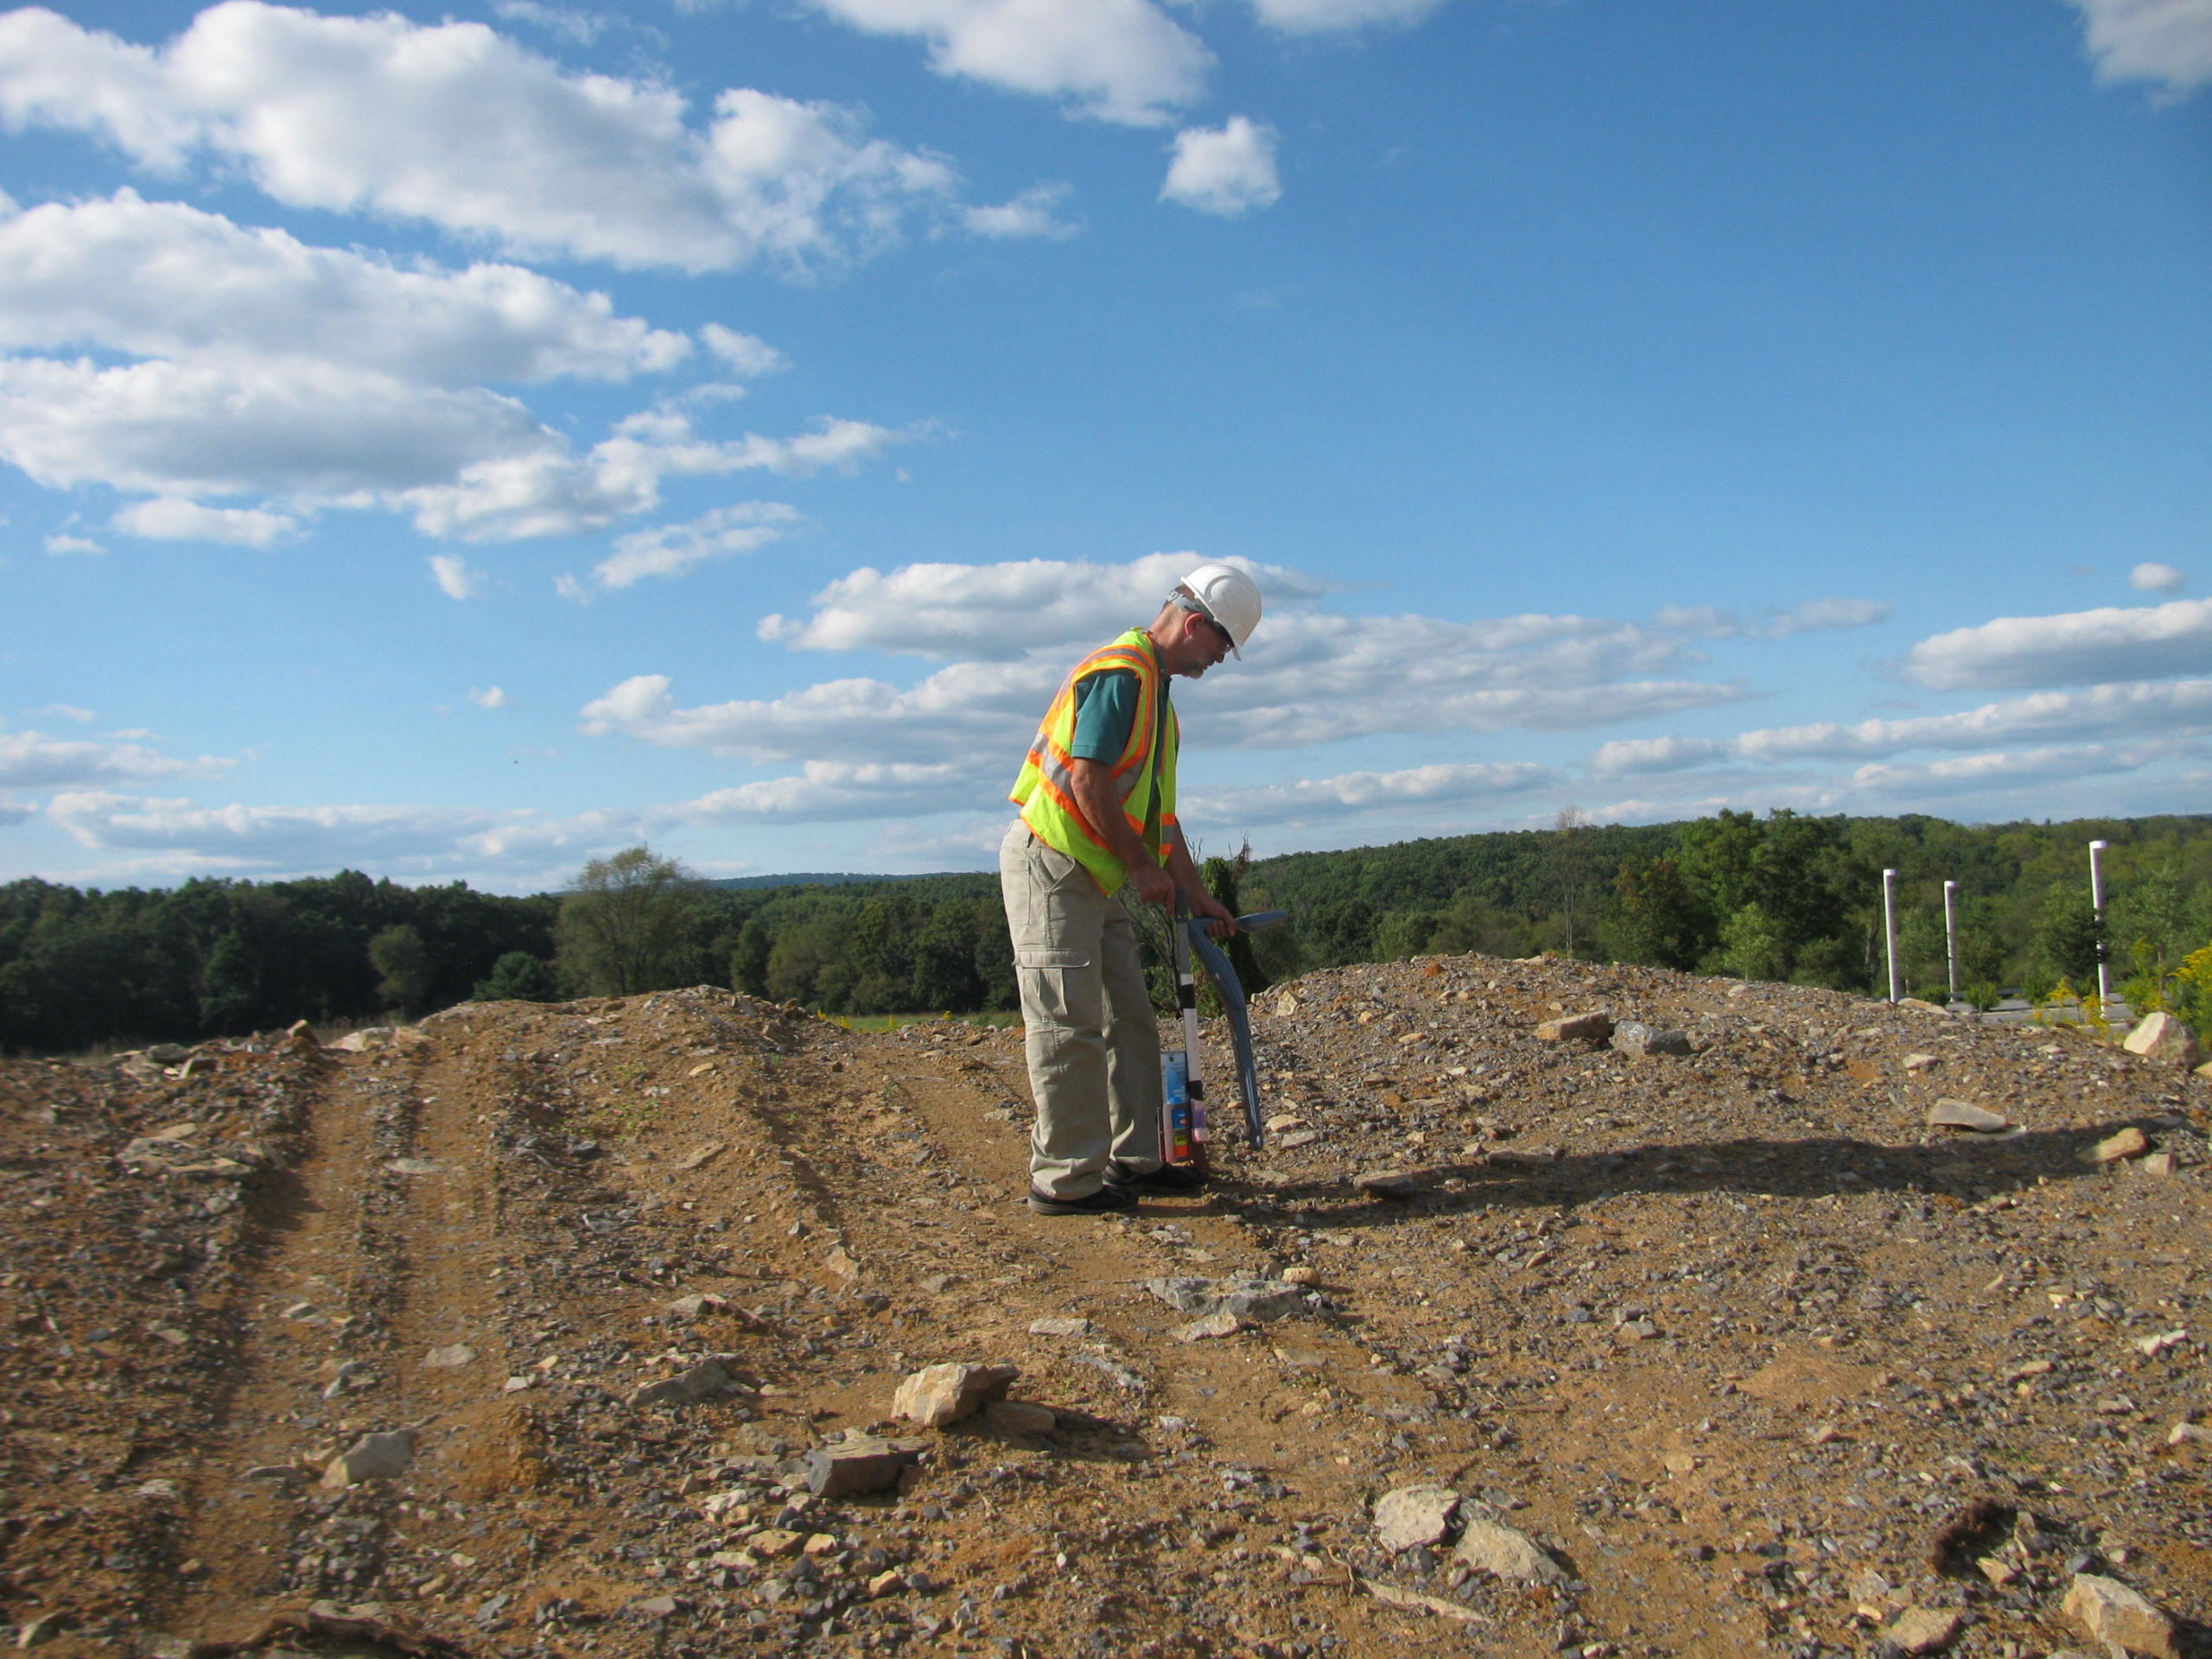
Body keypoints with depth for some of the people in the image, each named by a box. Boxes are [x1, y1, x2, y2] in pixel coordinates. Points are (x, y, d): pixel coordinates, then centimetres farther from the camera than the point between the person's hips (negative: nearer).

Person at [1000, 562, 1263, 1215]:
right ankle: (1065, 1179, 0)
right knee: (1068, 1026, -7)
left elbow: (1156, 805, 21)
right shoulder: (1120, 672, -15)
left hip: (1097, 878, 11)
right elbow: (1086, 780, -23)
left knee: (1129, 1020, 12)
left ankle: (1135, 1159, 20)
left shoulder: (1154, 685, 18)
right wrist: (1143, 867, -14)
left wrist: (1195, 892, 19)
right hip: (1050, 866, -10)